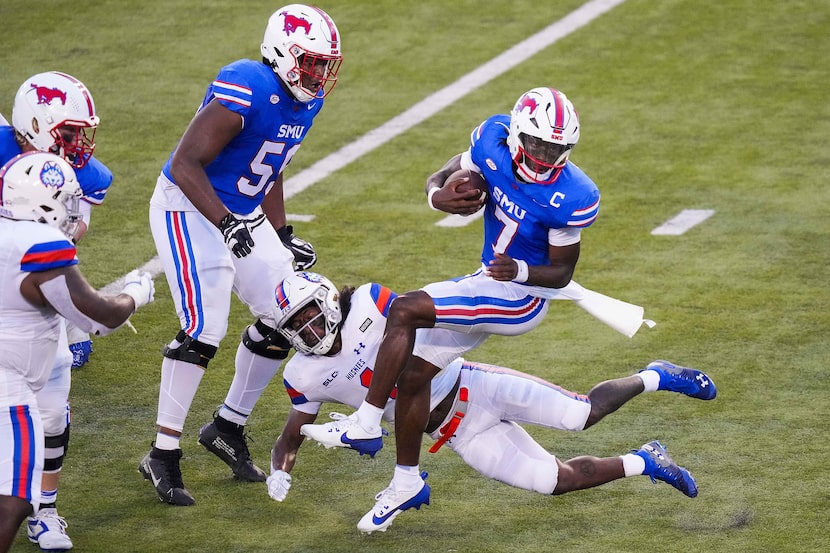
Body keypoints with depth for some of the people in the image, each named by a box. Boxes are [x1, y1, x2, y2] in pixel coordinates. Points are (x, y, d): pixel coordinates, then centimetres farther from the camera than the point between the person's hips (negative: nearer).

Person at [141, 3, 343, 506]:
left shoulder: (307, 100, 1)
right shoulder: (247, 92, -27)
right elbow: (185, 164, -28)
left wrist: (283, 238, 14)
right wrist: (227, 226, -36)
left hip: (242, 215, 9)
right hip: (190, 208, -9)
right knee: (204, 328, -17)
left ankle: (229, 427, 23)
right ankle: (163, 454, -6)